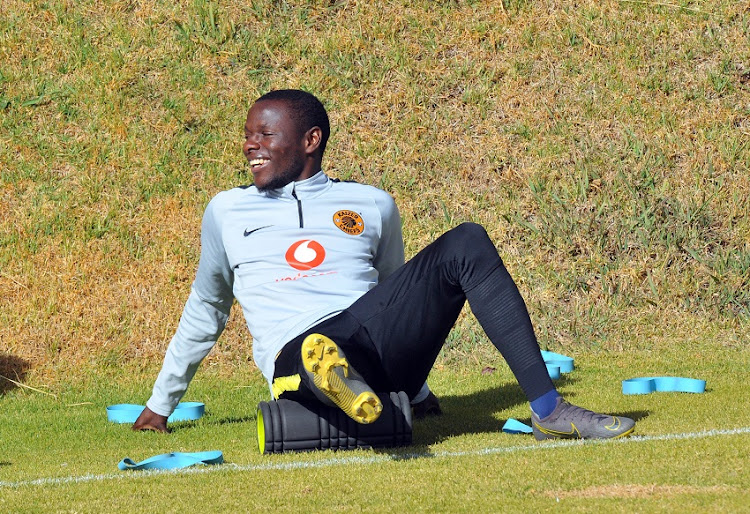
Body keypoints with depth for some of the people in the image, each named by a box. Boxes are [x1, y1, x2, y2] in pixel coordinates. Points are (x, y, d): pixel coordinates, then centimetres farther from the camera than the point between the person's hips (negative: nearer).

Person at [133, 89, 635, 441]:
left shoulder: (372, 205, 21)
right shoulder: (227, 211, 22)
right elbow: (205, 310, 31)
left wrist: (417, 390, 31)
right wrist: (160, 404, 33)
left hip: (381, 336, 3)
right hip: (298, 352, -3)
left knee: (467, 243, -19)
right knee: (318, 352, -41)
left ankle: (548, 409, -25)